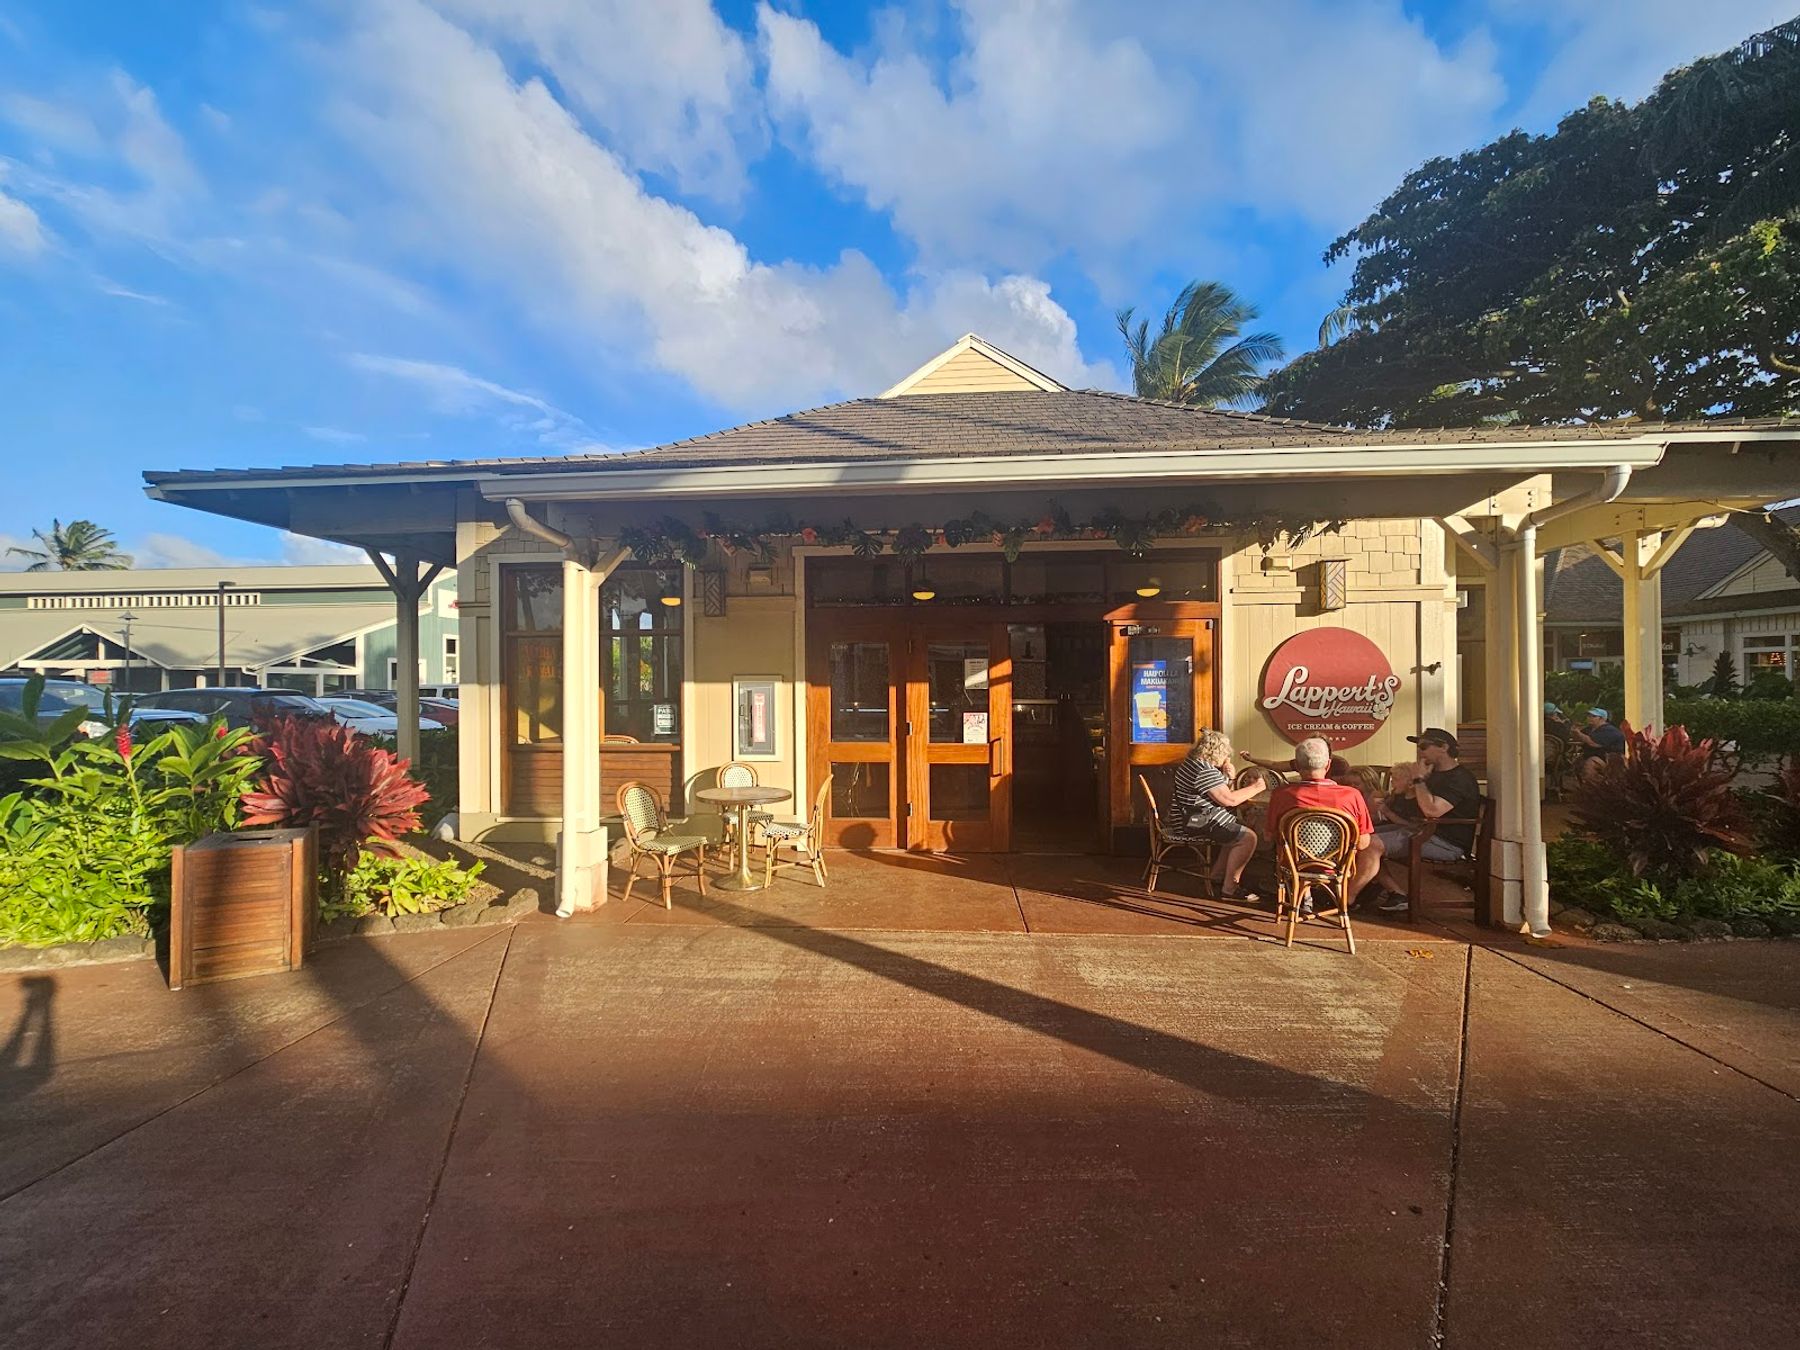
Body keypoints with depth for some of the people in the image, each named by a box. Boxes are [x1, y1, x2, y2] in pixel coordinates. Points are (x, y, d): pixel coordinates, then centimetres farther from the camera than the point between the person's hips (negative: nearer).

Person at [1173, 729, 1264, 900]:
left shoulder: (1193, 762, 12)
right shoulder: (1205, 771, -21)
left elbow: (1222, 794, 18)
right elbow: (1229, 799, -21)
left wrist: (1227, 775, 0)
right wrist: (1255, 788, -8)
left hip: (1194, 818, 11)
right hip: (1198, 823, -11)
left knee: (1238, 831, 22)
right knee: (1248, 837, -13)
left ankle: (1218, 873, 23)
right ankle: (1229, 888, -7)